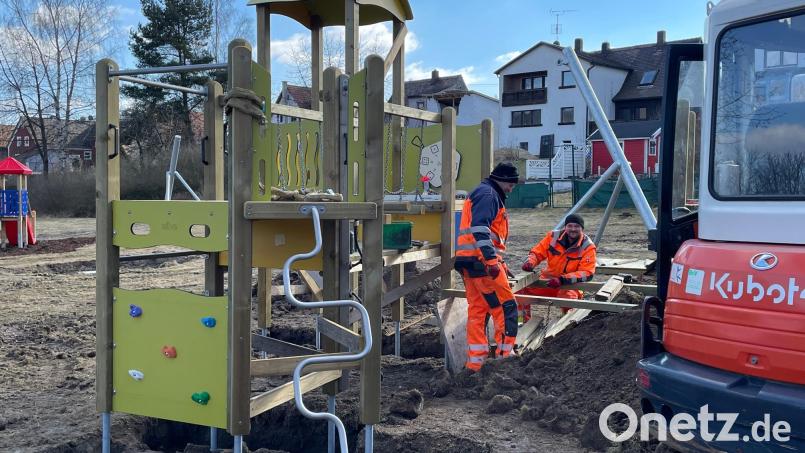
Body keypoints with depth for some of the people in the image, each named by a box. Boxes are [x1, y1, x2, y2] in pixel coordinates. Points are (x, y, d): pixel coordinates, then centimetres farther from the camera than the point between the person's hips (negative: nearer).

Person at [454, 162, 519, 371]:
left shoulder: (484, 194, 27)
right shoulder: (488, 194, -7)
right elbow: (480, 229, -21)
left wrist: (500, 263, 30)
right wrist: (492, 260, -26)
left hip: (470, 263, 10)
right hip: (481, 260, -10)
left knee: (477, 311, 10)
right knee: (506, 308, -5)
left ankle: (475, 362, 13)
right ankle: (504, 357, -3)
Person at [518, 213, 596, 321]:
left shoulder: (587, 247, -12)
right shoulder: (553, 236, -4)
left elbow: (587, 274, -19)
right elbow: (537, 252, 2)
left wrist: (562, 280, -30)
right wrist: (530, 262, -22)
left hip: (571, 285, -3)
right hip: (548, 279, 4)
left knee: (569, 295, -36)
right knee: (522, 288, -12)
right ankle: (524, 321, 6)